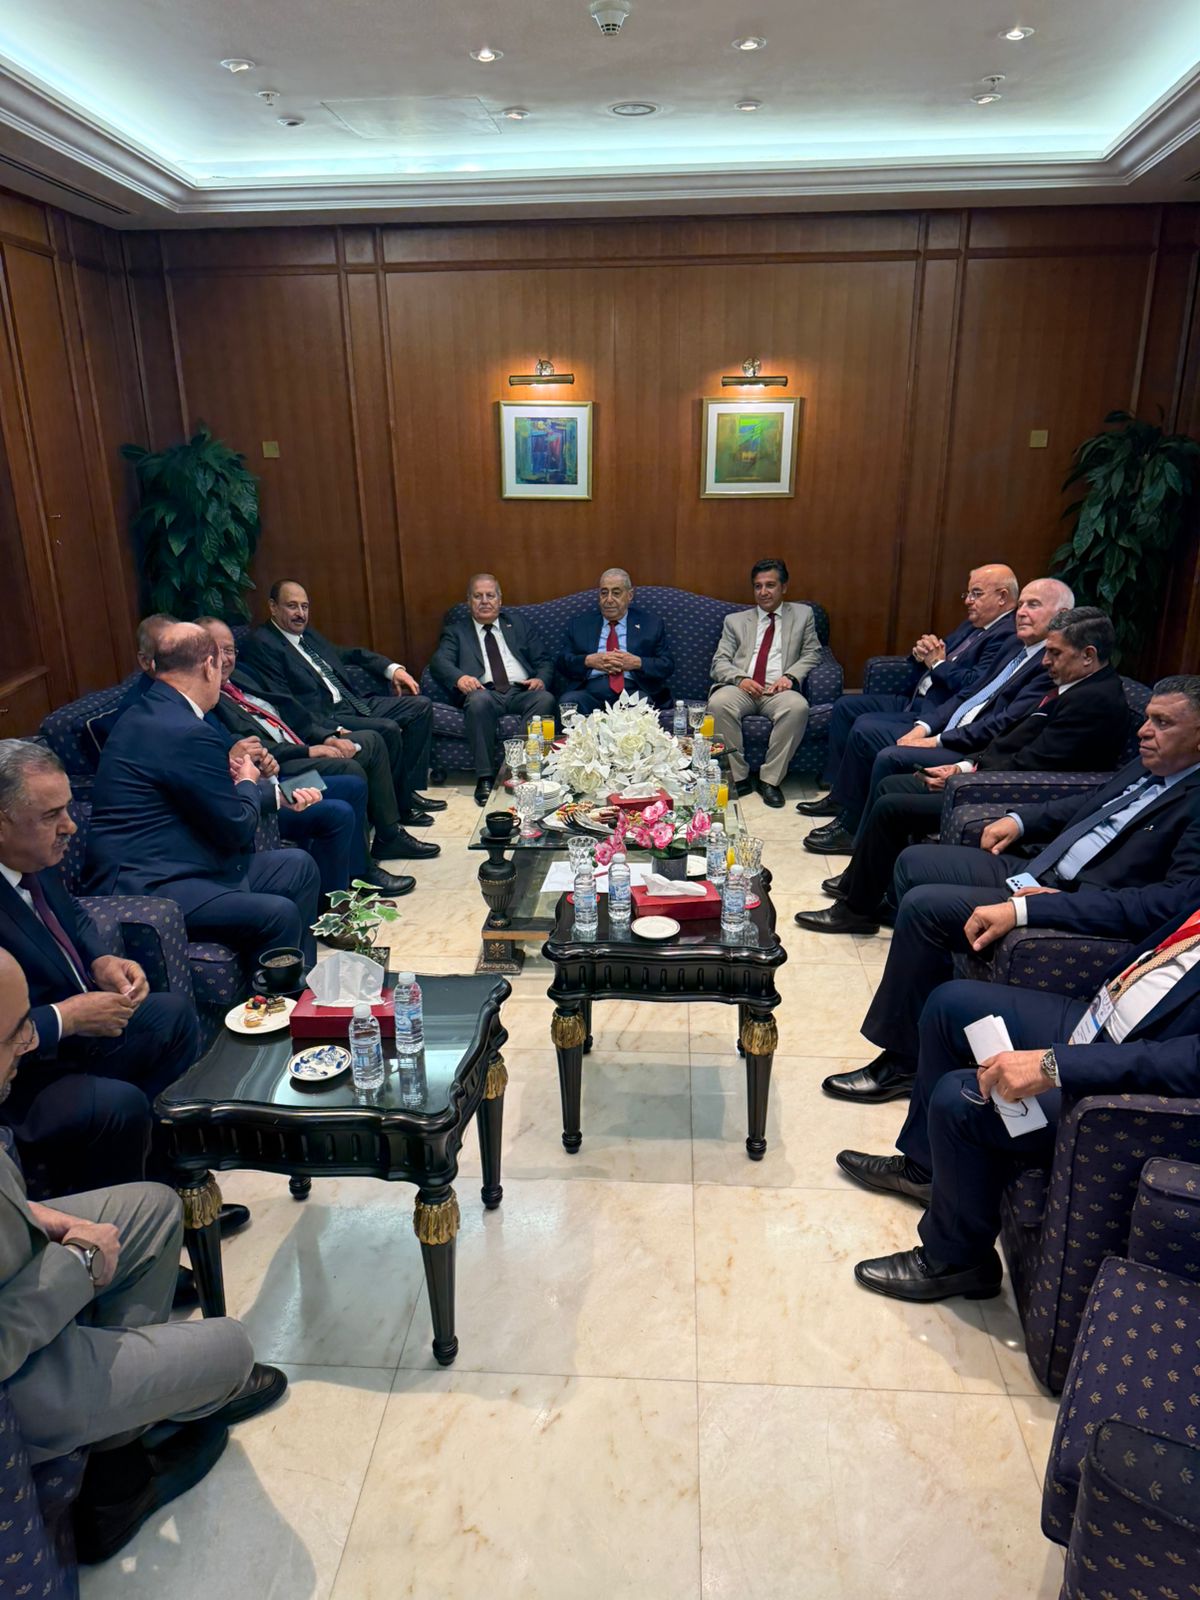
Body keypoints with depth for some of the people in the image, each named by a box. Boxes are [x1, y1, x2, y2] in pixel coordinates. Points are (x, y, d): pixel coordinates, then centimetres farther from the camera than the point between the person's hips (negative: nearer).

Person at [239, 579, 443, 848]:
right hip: (323, 717, -10)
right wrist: (327, 731, -28)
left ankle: (410, 789, 4)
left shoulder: (308, 634, 19)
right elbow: (283, 702, -19)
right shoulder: (260, 645, -9)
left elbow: (347, 655, 30)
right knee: (387, 729, -29)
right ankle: (400, 806, -10)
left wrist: (392, 668, 15)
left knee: (420, 705, 3)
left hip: (353, 703, 10)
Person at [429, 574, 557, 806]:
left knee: (545, 699, -31)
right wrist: (459, 677, -21)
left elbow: (544, 661, 20)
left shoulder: (517, 623, 26)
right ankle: (485, 778, -35)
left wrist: (541, 679, -5)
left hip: (521, 691, 2)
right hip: (485, 693, -2)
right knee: (478, 700, -37)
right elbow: (439, 661, 2)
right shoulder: (456, 630, 20)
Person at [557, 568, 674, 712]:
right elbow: (562, 663, 11)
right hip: (590, 693, 2)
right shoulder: (579, 624, 18)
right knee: (567, 701, -32)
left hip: (632, 692, -1)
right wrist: (589, 661, -9)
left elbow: (667, 666, 8)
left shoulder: (651, 624, 14)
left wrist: (637, 663, -10)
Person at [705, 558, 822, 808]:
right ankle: (737, 776, -22)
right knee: (719, 703, -34)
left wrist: (791, 676, -9)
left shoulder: (802, 614, 20)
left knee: (798, 707, -36)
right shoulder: (735, 620, 20)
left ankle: (770, 779, -25)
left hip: (778, 690, -1)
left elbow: (812, 654, 12)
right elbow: (719, 663, 11)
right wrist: (741, 678, -11)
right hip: (741, 688, 1)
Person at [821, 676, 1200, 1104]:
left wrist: (1060, 903, -26)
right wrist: (1019, 820, 10)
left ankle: (903, 1061, -7)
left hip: (1073, 904, -10)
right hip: (1033, 867, 10)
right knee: (914, 863, 9)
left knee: (924, 905, -20)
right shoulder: (1148, 766, 12)